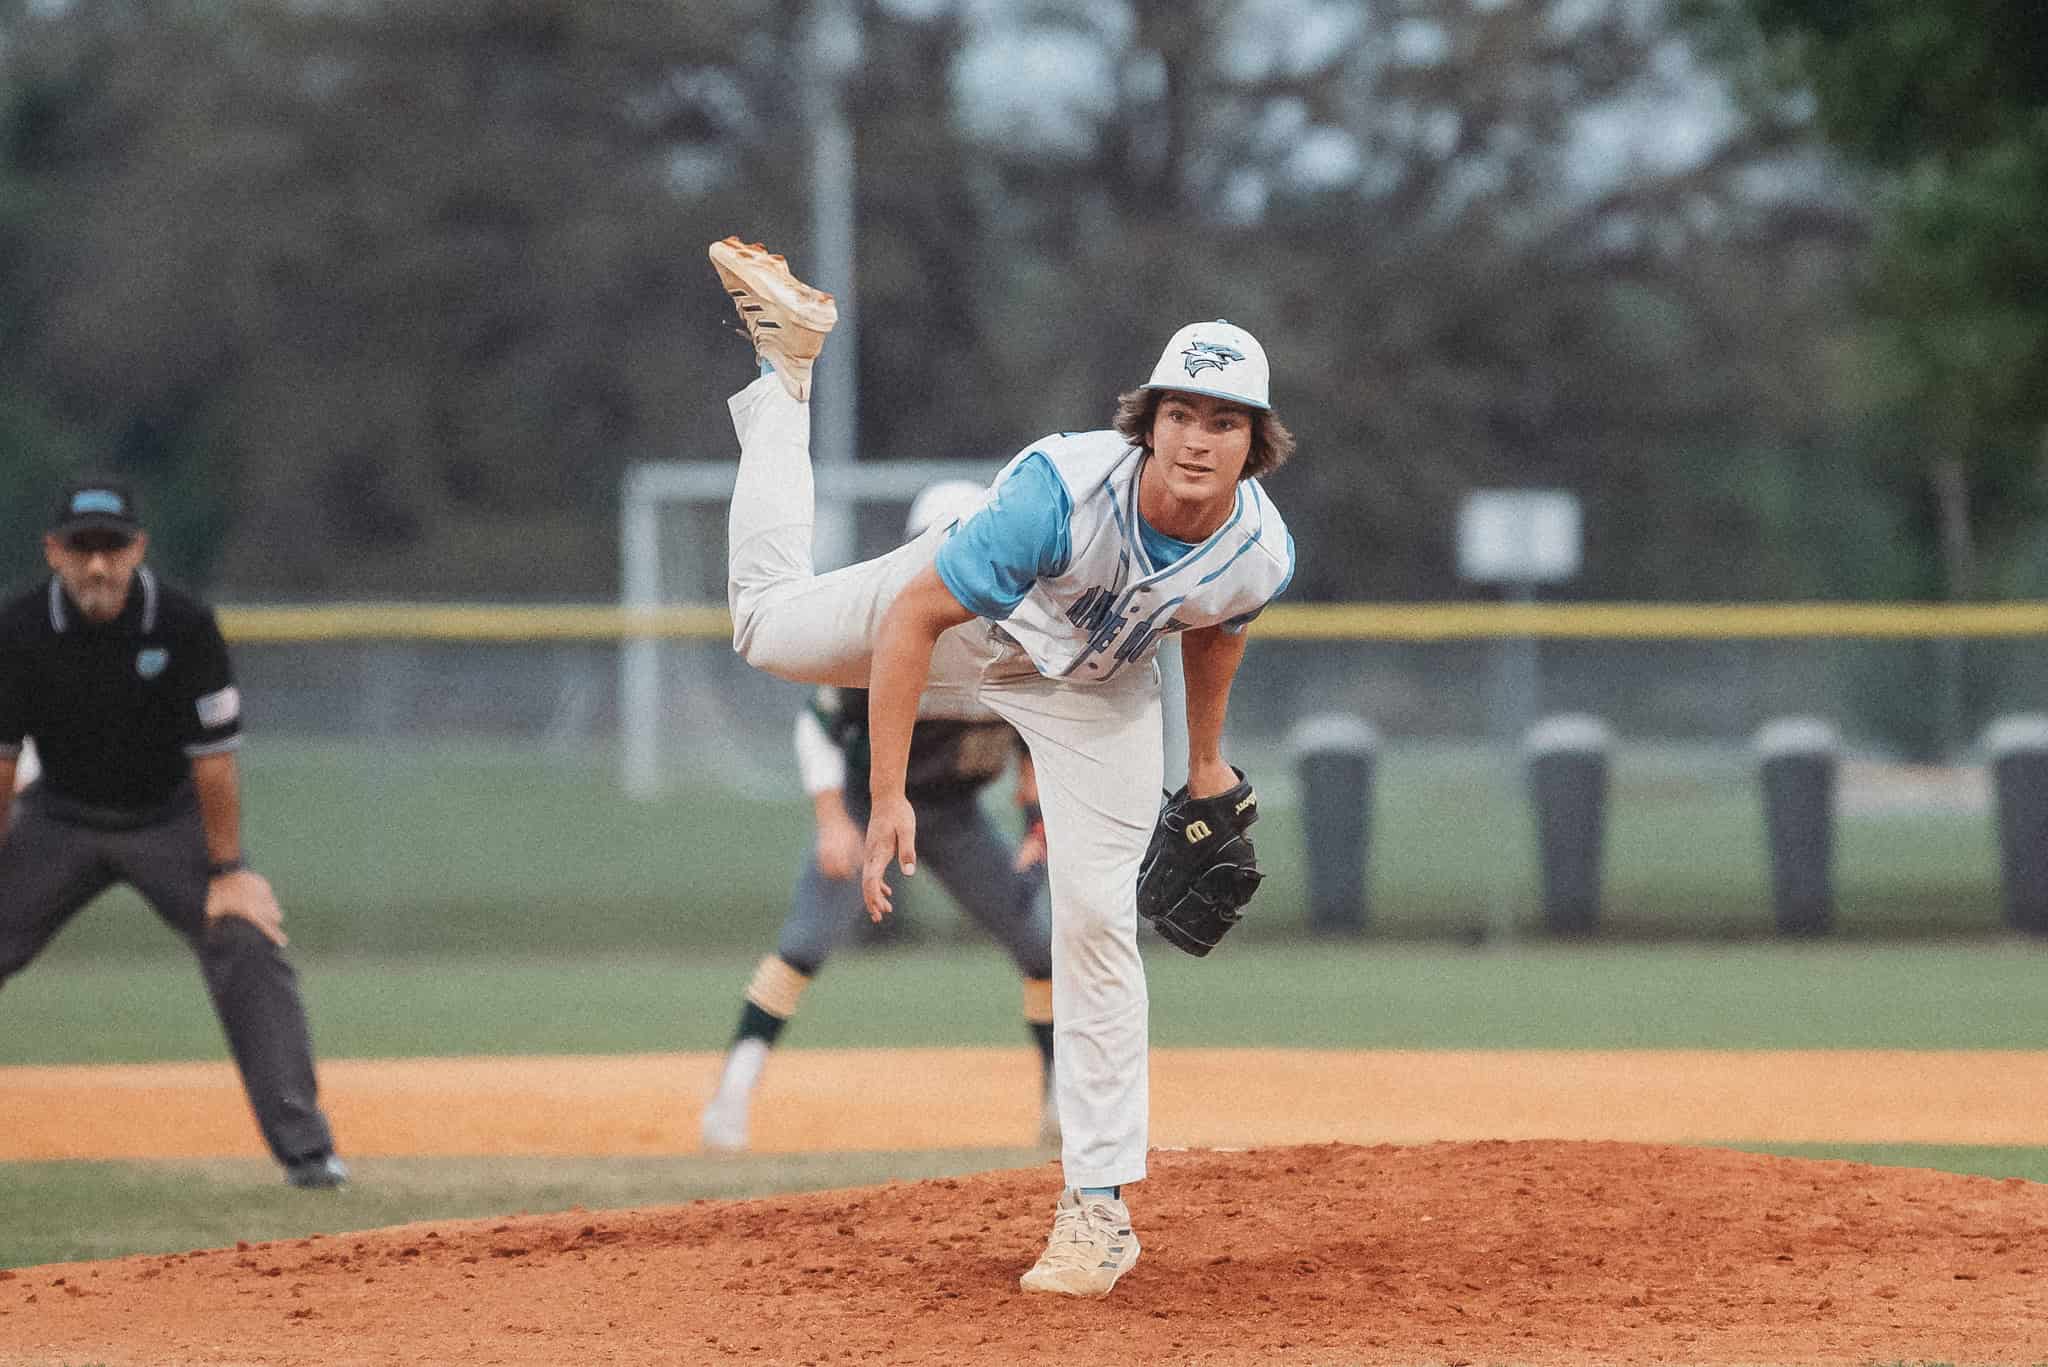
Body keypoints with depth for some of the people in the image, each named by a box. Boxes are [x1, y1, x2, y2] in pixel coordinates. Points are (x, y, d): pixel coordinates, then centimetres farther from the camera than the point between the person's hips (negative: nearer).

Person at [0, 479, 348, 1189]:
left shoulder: (184, 626, -21)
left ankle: (304, 1149, -15)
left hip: (170, 818, -2)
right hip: (61, 822, 2)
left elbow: (213, 755, -15)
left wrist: (227, 870, -11)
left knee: (247, 945, -17)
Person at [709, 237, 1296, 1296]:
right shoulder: (1062, 490, -43)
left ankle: (1099, 1209, -4)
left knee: (1096, 921, -10)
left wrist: (1207, 760, 12)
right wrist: (887, 795, -40)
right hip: (967, 618, -1)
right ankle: (791, 364, 37)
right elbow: (911, 618, -36)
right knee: (769, 627, 18)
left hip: (1098, 695, 1)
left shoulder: (1261, 554, -29)